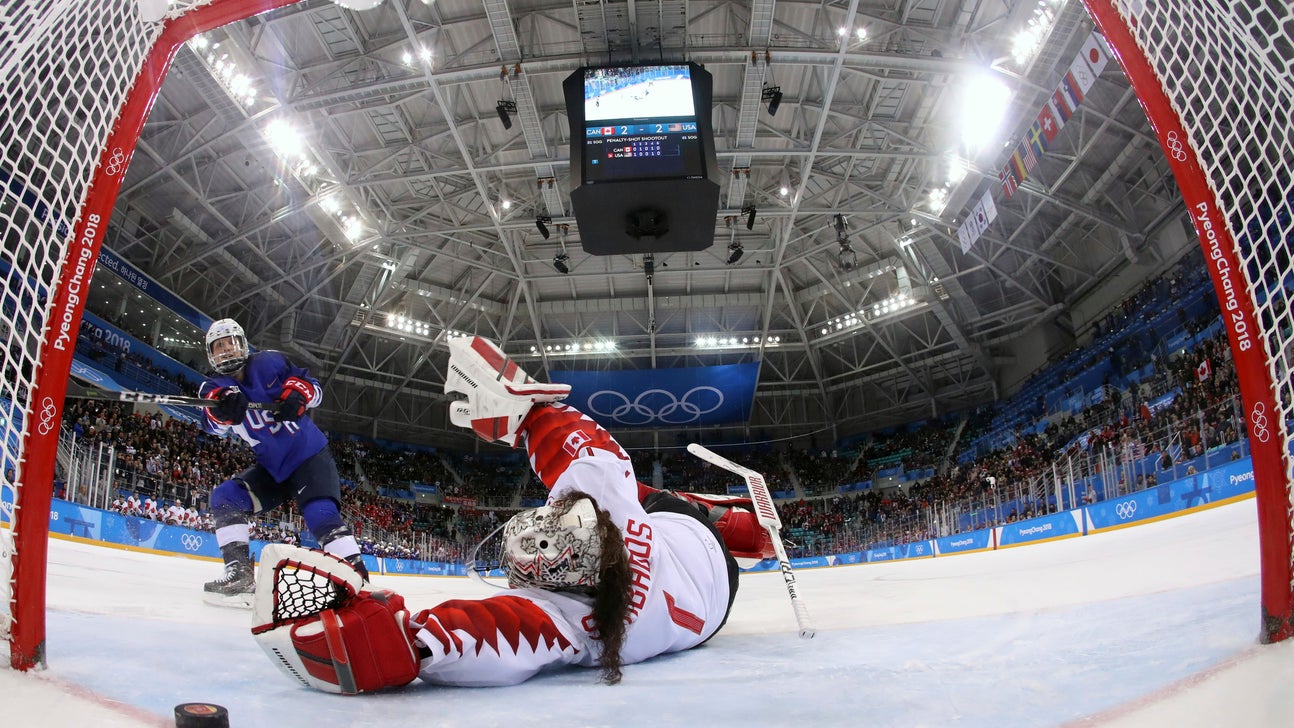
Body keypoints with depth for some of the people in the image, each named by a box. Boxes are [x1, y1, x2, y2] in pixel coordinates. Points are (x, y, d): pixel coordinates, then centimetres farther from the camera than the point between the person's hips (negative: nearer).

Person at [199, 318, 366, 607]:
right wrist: (222, 406, -45)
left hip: (310, 456, -5)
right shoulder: (215, 387, 2)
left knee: (321, 515, -25)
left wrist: (296, 396, -25)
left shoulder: (269, 363, -5)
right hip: (272, 467, 5)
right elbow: (213, 424, -20)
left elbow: (311, 385, -2)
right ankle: (239, 572, -10)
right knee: (225, 497, -10)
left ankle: (357, 578, -29)